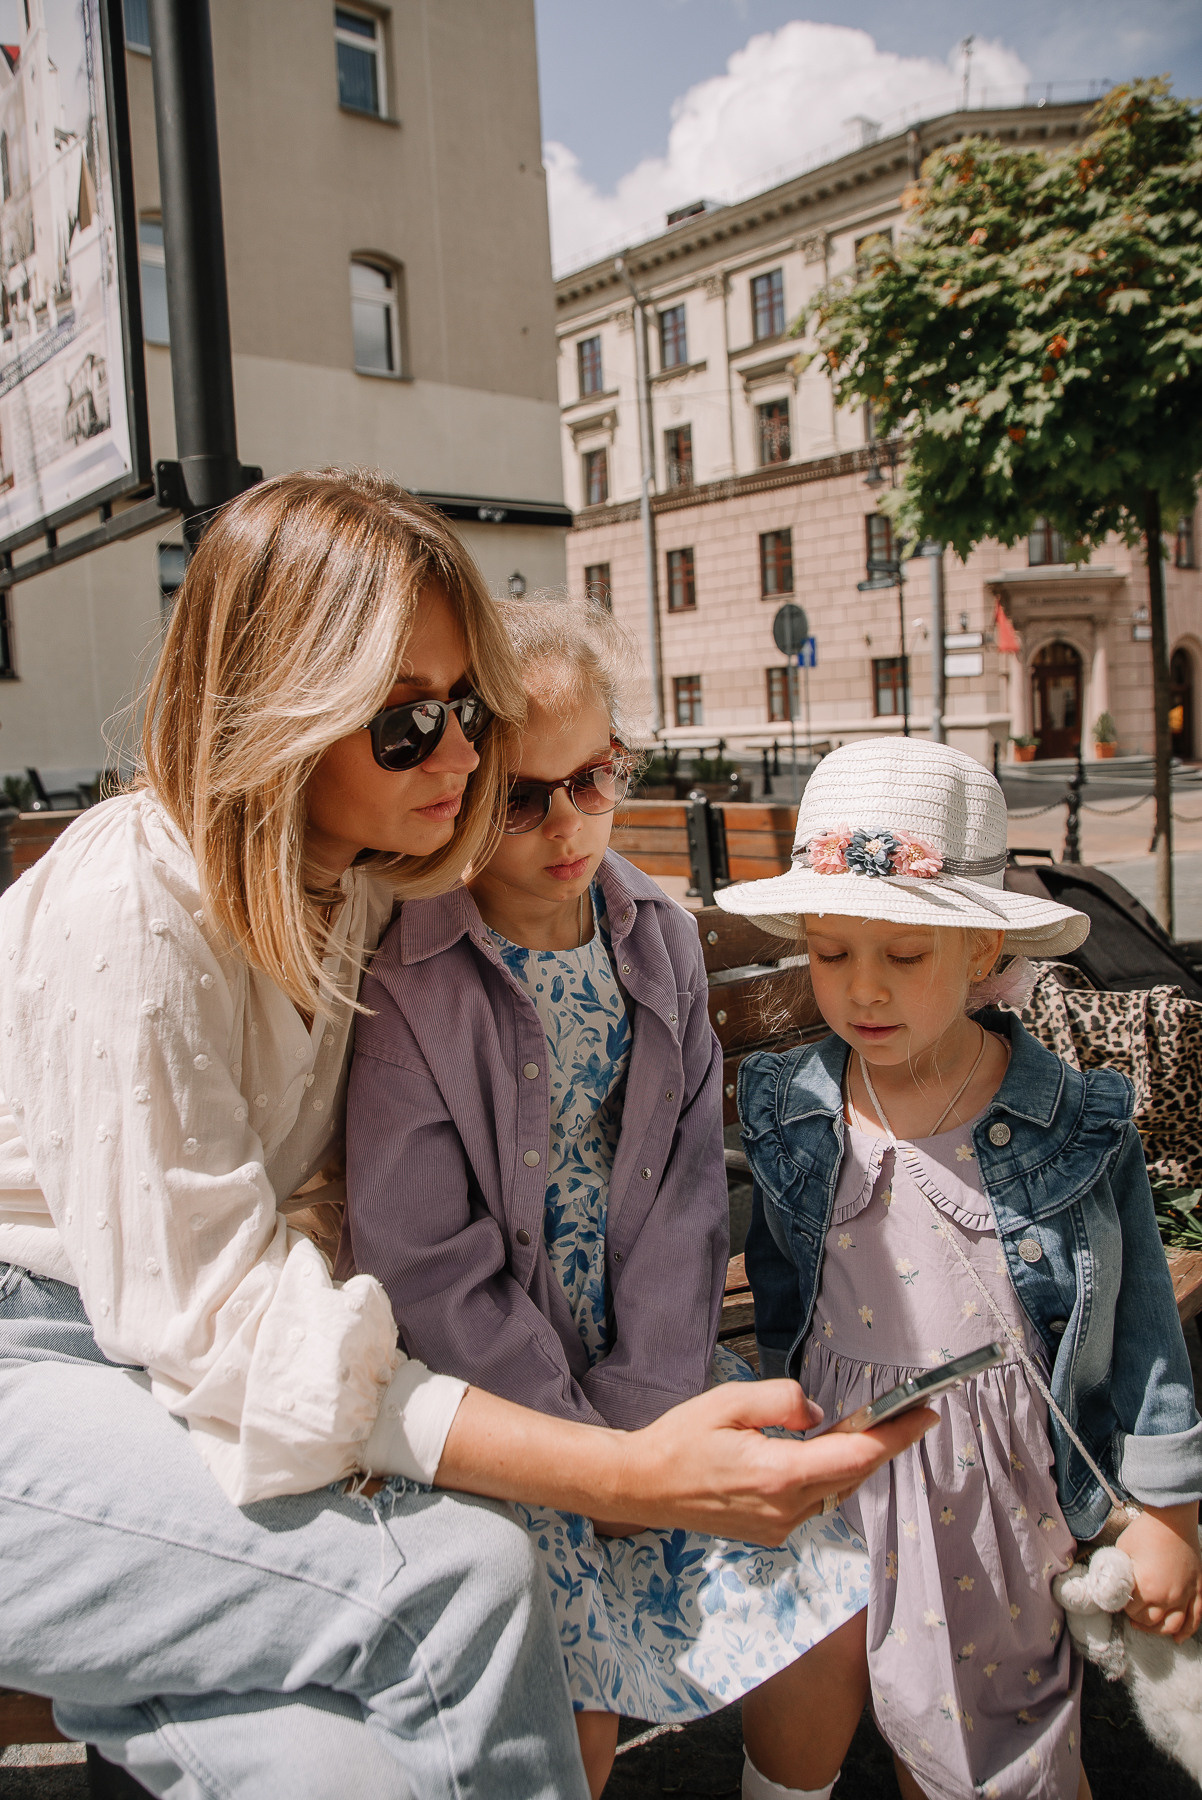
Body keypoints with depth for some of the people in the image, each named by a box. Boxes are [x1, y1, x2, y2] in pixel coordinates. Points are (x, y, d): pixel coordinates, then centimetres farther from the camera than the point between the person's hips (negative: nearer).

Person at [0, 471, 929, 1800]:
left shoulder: (357, 882, -1)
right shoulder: (132, 916, -26)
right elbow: (218, 1321, -27)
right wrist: (628, 1476, -33)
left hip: (150, 1343, 7)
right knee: (458, 1577, -25)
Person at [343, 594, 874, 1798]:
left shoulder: (660, 941, -1)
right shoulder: (402, 981, -18)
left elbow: (685, 1194, -2)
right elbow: (423, 1261, -16)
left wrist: (642, 1410, -9)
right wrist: (585, 1448, -12)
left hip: (652, 1370, 5)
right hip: (486, 1395, -4)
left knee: (826, 1612, 2)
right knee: (578, 1702, -11)